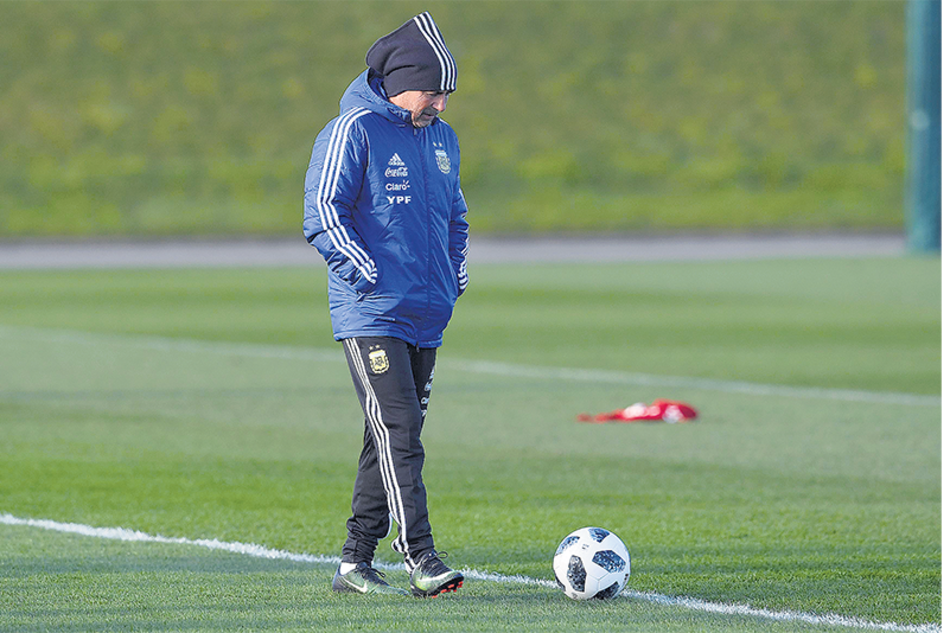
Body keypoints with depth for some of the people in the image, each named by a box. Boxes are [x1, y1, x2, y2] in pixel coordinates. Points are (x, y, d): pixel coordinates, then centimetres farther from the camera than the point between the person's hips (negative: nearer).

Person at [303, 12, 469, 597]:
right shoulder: (355, 131, -8)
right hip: (371, 316, -8)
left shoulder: (442, 138, 16)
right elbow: (323, 213, -11)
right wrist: (368, 275, -17)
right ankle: (421, 560, -20)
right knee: (399, 433, -15)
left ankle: (356, 562, 14)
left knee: (397, 438, 8)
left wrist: (456, 275, 16)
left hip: (427, 317, 8)